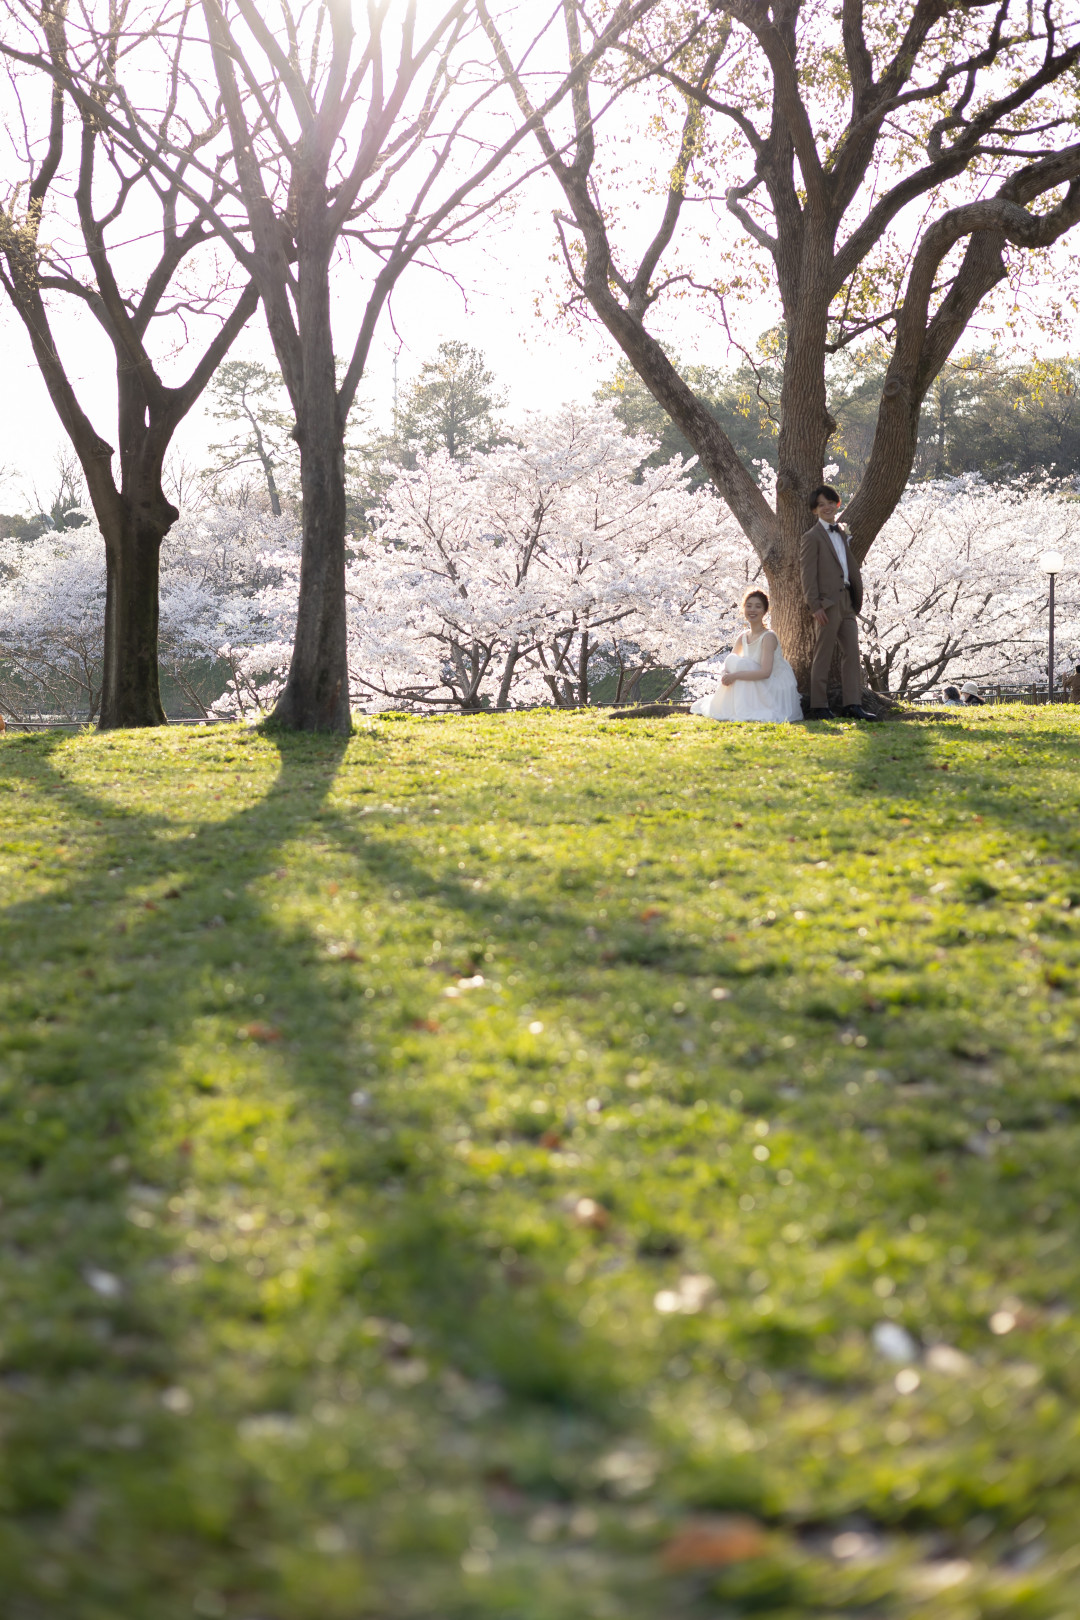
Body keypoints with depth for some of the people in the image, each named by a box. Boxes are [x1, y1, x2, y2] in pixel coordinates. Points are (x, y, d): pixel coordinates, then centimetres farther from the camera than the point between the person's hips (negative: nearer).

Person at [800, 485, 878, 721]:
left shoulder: (841, 534, 19)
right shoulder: (812, 537, -4)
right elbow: (808, 575, -10)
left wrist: (856, 599, 13)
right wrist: (815, 606, -17)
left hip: (846, 601, 7)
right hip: (827, 603, -7)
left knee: (852, 653, 3)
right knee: (822, 656, -3)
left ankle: (852, 704, 4)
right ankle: (818, 707, 1)